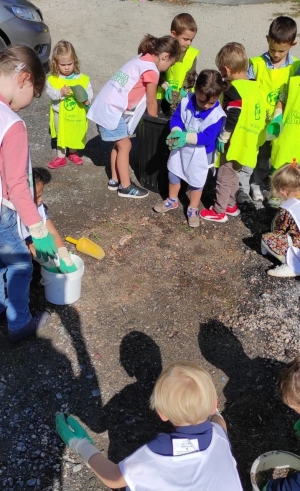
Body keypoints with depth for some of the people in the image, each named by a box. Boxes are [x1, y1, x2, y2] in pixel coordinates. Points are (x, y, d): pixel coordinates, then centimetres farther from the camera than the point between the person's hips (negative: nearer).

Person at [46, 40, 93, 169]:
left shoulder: (81, 78, -9)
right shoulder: (53, 79, -12)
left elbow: (89, 90, -6)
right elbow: (50, 92, -19)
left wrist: (87, 99, -25)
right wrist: (60, 93, -36)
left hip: (77, 113, 1)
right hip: (60, 114, -1)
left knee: (76, 134, 16)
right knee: (61, 135, 11)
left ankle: (73, 153, 38)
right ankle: (61, 157, 23)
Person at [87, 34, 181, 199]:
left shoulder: (141, 60, 13)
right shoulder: (151, 70, -14)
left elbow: (141, 94, 18)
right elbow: (151, 102, -5)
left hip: (105, 106, 9)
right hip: (113, 111, -9)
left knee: (119, 144, 19)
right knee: (125, 146, 3)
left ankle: (115, 180, 30)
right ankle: (126, 187, 13)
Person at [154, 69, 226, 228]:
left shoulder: (217, 115, -26)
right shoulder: (186, 101, -15)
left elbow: (208, 137, -29)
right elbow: (176, 118, -8)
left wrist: (186, 137, -37)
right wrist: (176, 133, -29)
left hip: (200, 154, -4)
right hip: (180, 147, 4)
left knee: (196, 182, 12)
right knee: (173, 174, 20)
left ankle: (193, 209, 32)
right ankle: (172, 200, 44)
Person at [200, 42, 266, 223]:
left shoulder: (234, 90, -20)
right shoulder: (255, 86, 6)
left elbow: (231, 119, -26)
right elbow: (261, 115, 12)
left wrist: (222, 138, -15)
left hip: (235, 144, -9)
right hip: (248, 143, 9)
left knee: (224, 177, 5)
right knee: (232, 175, 24)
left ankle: (219, 212, 16)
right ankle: (231, 205, 36)